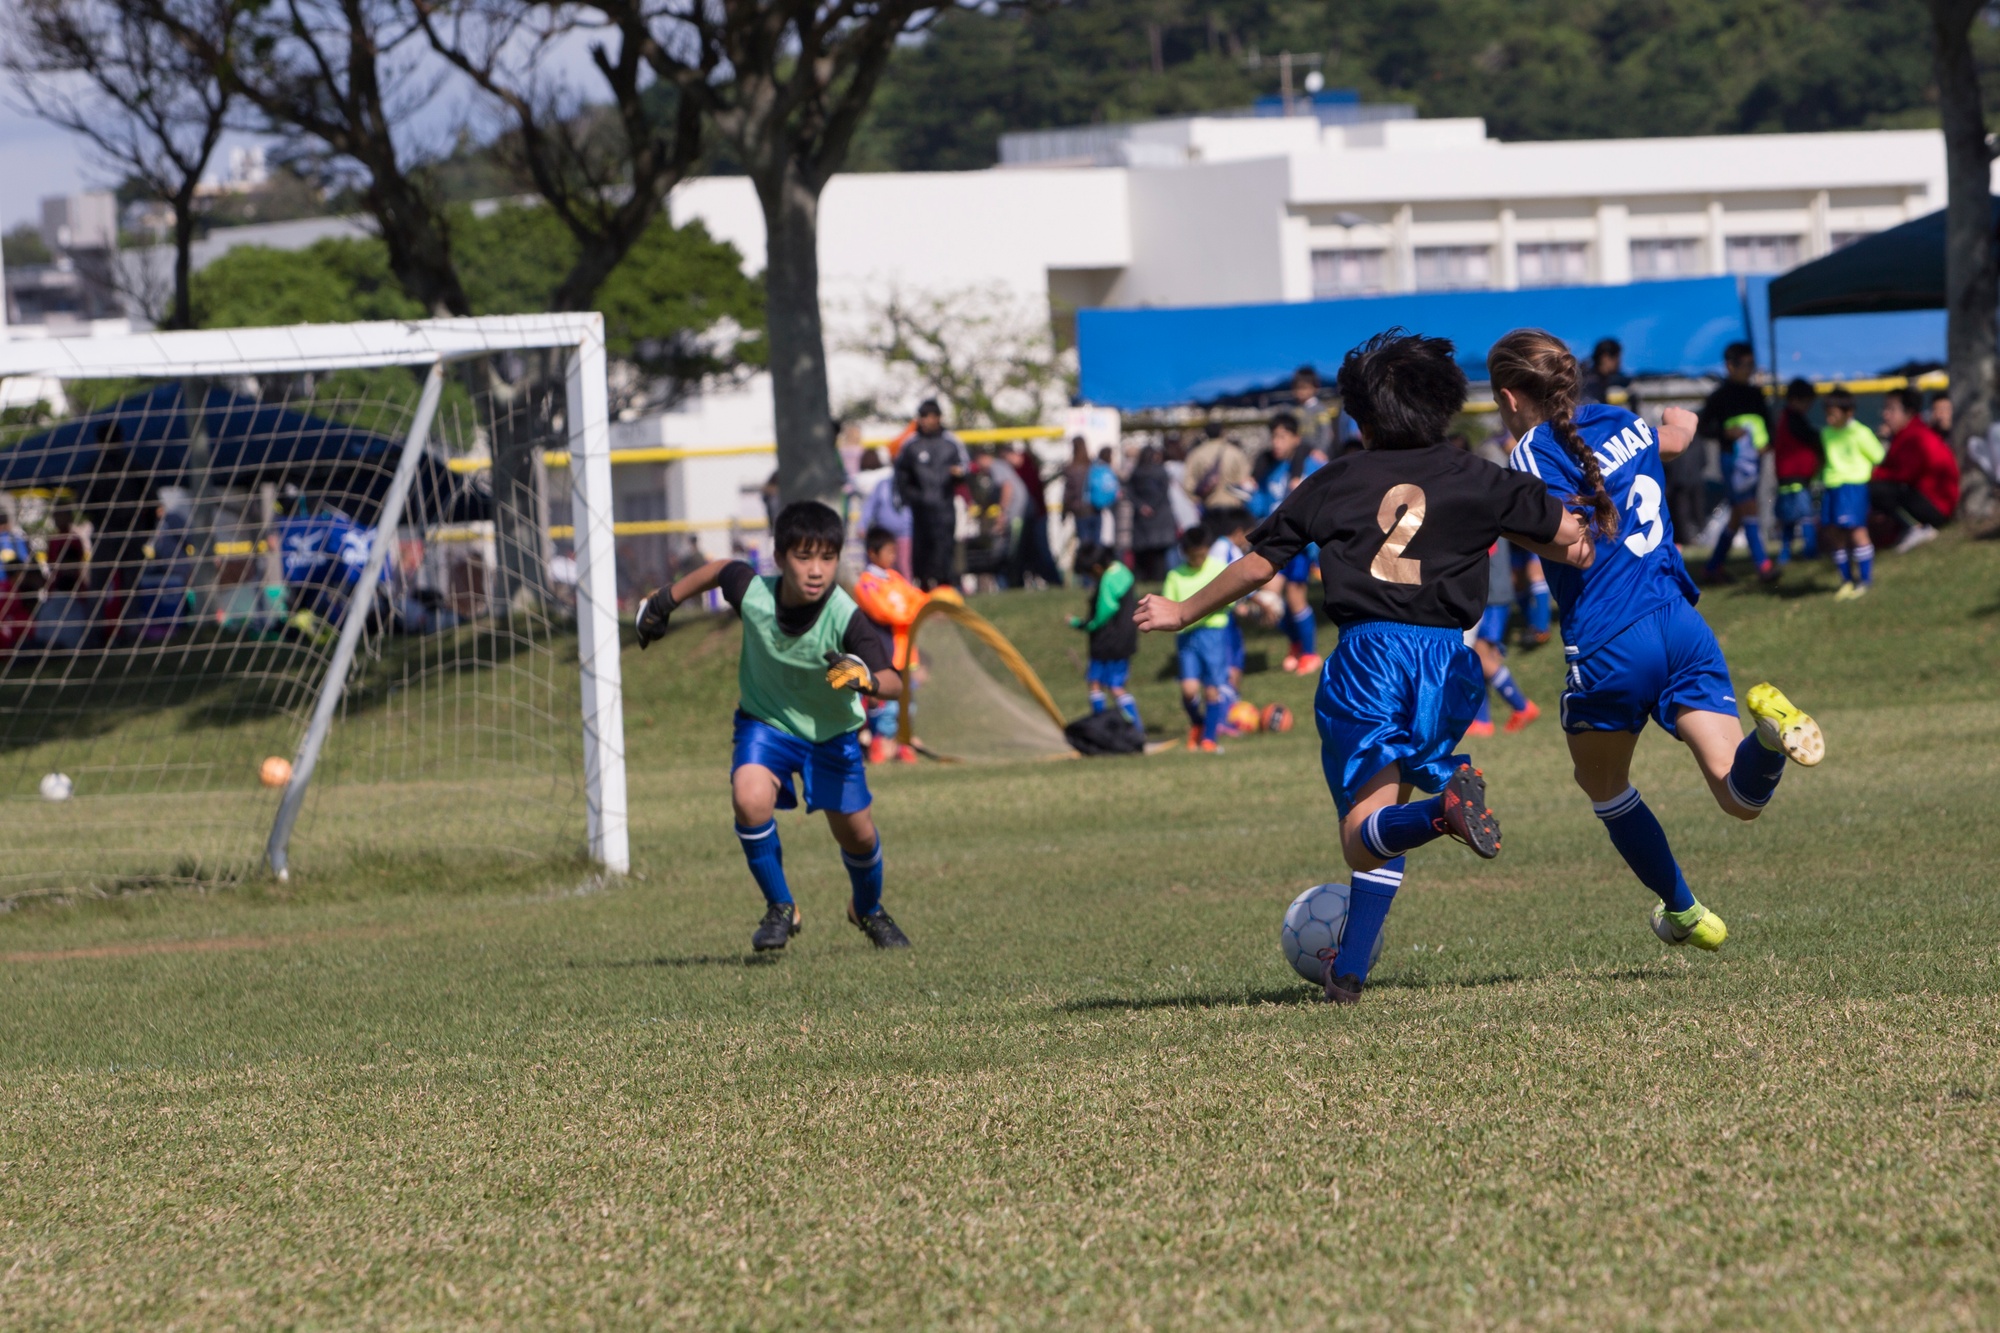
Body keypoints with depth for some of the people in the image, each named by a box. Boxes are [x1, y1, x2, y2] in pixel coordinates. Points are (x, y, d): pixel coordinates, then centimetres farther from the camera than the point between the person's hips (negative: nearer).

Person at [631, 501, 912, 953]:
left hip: (832, 731, 0)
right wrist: (664, 601, 9)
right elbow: (719, 569, -1)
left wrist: (864, 678, -56)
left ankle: (868, 911, 42)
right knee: (750, 798, -27)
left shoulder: (845, 618, -32)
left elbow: (894, 681, -34)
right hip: (766, 721, 0)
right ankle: (780, 908, -7)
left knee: (856, 833, 8)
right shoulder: (753, 593, -25)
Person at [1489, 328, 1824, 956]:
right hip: (1683, 627, 5)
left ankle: (1684, 911, 31)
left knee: (1602, 784, 25)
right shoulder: (1622, 424, 15)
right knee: (1742, 798, -4)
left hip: (1610, 646, -5)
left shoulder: (1535, 451, -6)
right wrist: (1682, 420, 63)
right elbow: (1677, 433, 40)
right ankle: (1771, 729, -35)